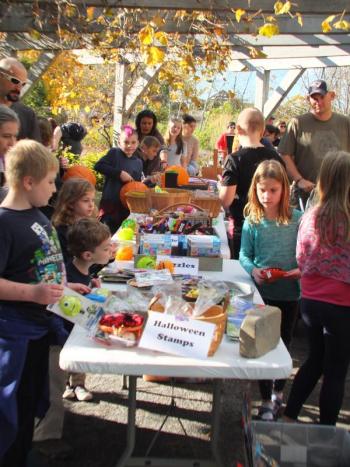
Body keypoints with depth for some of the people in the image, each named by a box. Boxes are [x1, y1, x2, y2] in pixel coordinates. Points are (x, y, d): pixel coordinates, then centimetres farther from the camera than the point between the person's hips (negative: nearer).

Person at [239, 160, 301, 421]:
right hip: (262, 291, -1)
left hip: (290, 292, 1)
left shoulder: (297, 219, -7)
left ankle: (278, 391, 41)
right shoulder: (252, 222, -7)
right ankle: (266, 401, 24)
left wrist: (303, 269, -20)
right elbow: (244, 255, 0)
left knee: (284, 342, 17)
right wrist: (253, 269, -20)